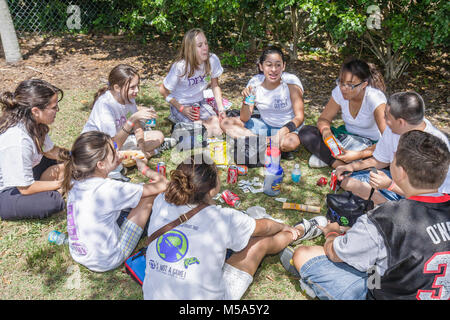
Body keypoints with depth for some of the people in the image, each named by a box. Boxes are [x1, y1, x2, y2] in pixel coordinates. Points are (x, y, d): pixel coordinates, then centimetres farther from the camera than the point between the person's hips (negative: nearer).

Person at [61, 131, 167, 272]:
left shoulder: (74, 181, -10)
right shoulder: (109, 190, -30)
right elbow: (163, 184, -22)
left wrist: (117, 162, 4)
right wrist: (144, 168, -3)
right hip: (107, 262, -7)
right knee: (149, 194, -4)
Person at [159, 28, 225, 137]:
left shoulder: (213, 60, -14)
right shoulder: (180, 67, -24)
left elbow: (215, 86, 2)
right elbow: (163, 90, -11)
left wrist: (221, 109, -9)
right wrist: (182, 109, -17)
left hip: (200, 102, 3)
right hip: (180, 104, -3)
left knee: (218, 128, -20)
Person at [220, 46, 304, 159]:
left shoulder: (291, 83, -16)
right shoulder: (255, 84, -9)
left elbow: (299, 117, -16)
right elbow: (244, 119, -7)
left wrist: (283, 131, -34)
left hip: (287, 128, -4)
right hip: (265, 126, 4)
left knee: (292, 142, -38)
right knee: (226, 123, -10)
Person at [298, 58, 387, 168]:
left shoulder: (375, 98, -26)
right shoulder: (339, 91, -13)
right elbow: (323, 118, -1)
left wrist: (358, 155, -37)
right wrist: (325, 130, -26)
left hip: (371, 144, -4)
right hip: (347, 136, 5)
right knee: (305, 132, -16)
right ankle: (339, 164, -25)